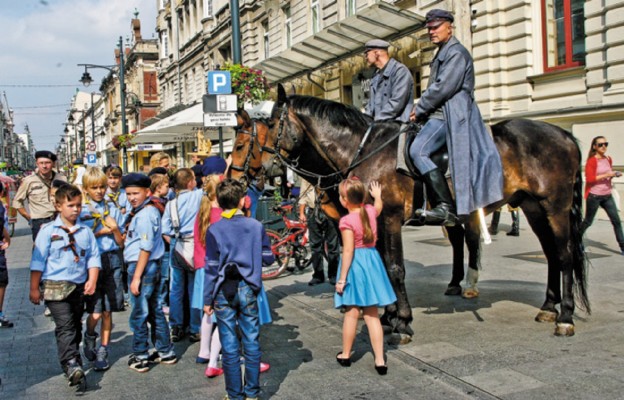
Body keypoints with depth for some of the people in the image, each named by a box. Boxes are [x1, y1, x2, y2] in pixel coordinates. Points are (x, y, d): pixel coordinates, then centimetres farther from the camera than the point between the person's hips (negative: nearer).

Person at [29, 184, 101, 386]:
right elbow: (38, 261, -2)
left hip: (79, 287, 5)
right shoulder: (48, 231, -3)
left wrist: (92, 280, -6)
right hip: (55, 286, -4)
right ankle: (72, 366, -23)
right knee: (65, 326, -16)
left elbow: (93, 257, 7)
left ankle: (71, 361, 29)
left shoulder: (85, 231, 7)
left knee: (76, 326, 14)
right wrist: (34, 288, -4)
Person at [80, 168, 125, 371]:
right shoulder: (81, 212, 1)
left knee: (107, 311, 7)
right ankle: (89, 336, 28)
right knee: (95, 312, -5)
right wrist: (99, 233, -11)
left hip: (112, 261, 2)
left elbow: (121, 242, 5)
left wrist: (115, 229, -12)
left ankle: (103, 351, 21)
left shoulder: (113, 210, 7)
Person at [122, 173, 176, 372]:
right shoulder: (149, 210, 13)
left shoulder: (144, 214, -17)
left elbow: (146, 248, -21)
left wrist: (136, 277, -20)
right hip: (153, 266, 10)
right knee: (155, 310, 17)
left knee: (139, 314, 2)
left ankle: (140, 357, 14)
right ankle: (165, 352, 26)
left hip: (142, 266, -10)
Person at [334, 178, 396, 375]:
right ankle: (380, 360, 8)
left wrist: (342, 279, -15)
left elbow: (348, 251, -20)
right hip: (372, 260, 6)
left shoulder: (347, 220, -18)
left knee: (351, 313, 7)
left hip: (355, 264, -5)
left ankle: (345, 355, 24)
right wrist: (377, 195, 48)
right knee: (372, 315, 9)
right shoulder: (370, 211, 1)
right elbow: (378, 207, 27)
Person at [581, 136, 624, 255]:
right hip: (594, 196, -6)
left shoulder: (609, 159, 8)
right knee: (588, 221, 7)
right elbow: (589, 179, -19)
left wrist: (614, 174, 1)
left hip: (607, 195, 6)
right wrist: (605, 175, -24)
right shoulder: (591, 161, -12)